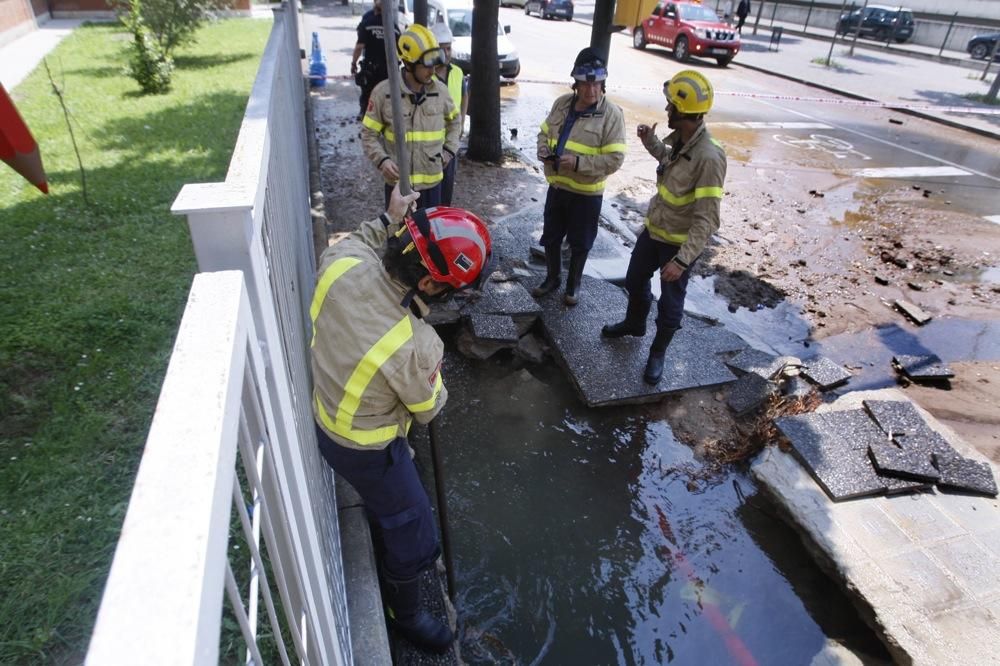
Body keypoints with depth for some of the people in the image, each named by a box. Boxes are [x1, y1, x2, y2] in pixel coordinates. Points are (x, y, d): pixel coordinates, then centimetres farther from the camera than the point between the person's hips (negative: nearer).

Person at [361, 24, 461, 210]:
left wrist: (449, 150, 7)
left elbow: (454, 120, 19)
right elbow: (369, 134, -3)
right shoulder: (384, 92, -10)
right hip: (398, 180, -2)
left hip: (431, 179, 3)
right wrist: (382, 160, -19)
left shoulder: (440, 90, -1)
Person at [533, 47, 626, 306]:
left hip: (587, 192, -4)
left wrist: (578, 163, -27)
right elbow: (544, 132, 13)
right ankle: (551, 277, 38)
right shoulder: (562, 103, 0)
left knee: (579, 243, 11)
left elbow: (614, 159, -19)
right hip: (556, 185, 5)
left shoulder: (612, 113, -15)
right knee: (550, 237, 17)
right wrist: (544, 152, -9)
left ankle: (573, 284, 32)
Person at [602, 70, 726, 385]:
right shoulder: (679, 140, -4)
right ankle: (634, 323, 53)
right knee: (635, 280, 25)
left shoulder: (708, 157, -29)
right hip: (653, 230, 8)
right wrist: (651, 142, 6)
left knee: (670, 303, 10)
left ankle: (657, 353, 33)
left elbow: (706, 220, -29)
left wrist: (682, 259, -33)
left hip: (679, 243, -8)